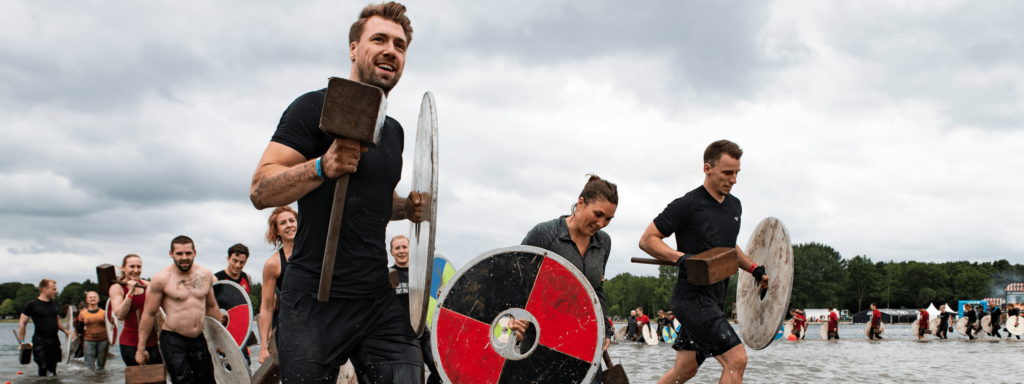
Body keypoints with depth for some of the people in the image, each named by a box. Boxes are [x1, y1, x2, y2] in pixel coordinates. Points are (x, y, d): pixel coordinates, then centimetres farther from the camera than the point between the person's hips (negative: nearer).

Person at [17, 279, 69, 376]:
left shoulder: (54, 303, 14)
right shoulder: (32, 305, -3)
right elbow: (22, 324, -1)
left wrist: (65, 330, 6)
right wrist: (21, 342, -8)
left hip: (54, 341, 5)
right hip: (40, 342, -5)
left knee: (53, 370, 9)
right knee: (43, 368, -12)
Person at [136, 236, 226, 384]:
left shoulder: (205, 275, 5)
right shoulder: (161, 279, -8)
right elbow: (149, 314, -4)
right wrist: (141, 348, -3)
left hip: (199, 339, 5)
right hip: (172, 340, -5)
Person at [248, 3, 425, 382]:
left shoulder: (394, 131, 17)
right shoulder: (317, 107, -4)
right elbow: (260, 190, -12)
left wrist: (408, 207, 9)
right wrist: (323, 167, -28)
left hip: (378, 301, 6)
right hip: (316, 303, -6)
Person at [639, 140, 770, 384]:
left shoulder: (734, 206, 13)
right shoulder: (687, 205, -12)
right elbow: (647, 240, -10)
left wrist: (754, 269, 15)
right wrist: (681, 258, -24)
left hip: (715, 299, 9)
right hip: (692, 297, -9)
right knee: (736, 358, -17)